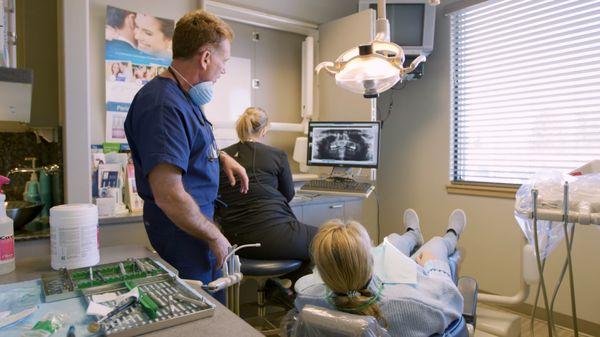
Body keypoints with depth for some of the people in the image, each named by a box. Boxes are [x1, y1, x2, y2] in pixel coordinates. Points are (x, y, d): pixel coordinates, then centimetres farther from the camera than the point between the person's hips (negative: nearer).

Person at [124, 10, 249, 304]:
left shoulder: (184, 95, 6)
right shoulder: (163, 105, -26)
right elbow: (169, 196, -31)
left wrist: (222, 157, 9)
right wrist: (215, 237, -19)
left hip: (198, 215, 10)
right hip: (180, 228, -10)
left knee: (215, 309, 23)